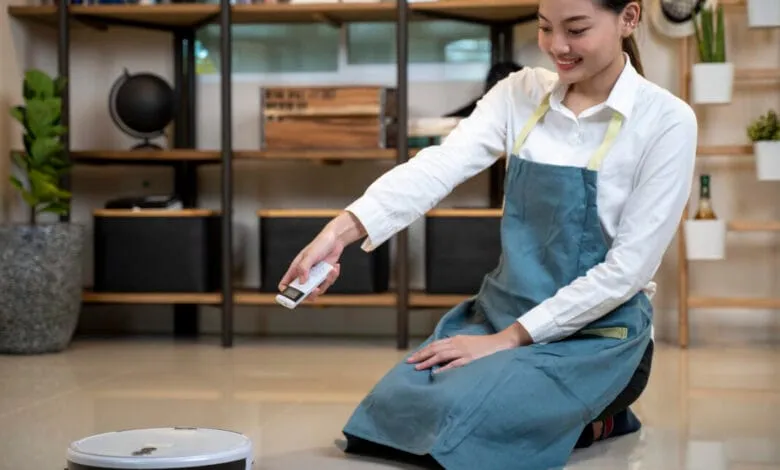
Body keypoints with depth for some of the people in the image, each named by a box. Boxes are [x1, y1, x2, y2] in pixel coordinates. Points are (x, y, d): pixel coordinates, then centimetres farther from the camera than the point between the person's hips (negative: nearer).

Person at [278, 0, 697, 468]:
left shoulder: (666, 121, -12)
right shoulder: (520, 93, 1)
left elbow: (629, 267, -15)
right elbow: (439, 165, -15)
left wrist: (511, 338, -17)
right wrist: (342, 229, -32)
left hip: (596, 335, -5)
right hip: (500, 313, 5)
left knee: (449, 416, -26)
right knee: (392, 410, -14)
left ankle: (593, 418, 2)